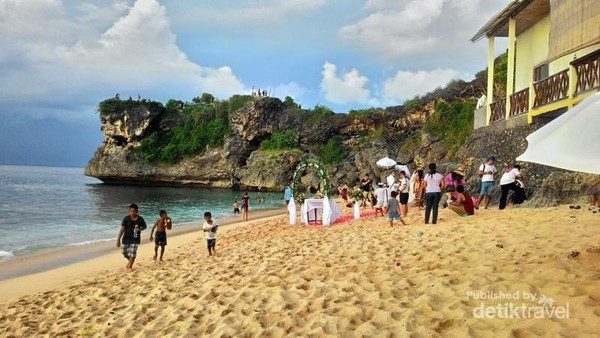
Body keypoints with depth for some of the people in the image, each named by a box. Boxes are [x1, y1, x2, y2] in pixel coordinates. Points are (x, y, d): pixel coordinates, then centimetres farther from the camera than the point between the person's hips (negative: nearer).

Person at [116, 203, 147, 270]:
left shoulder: (140, 219, -8)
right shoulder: (126, 218, -10)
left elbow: (144, 227, 9)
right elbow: (122, 229, -11)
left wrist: (140, 229, -15)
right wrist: (118, 239, -15)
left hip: (135, 239, -1)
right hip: (126, 238, 1)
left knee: (132, 254, -7)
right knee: (124, 252, 11)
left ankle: (129, 266, 9)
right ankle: (130, 261, 41)